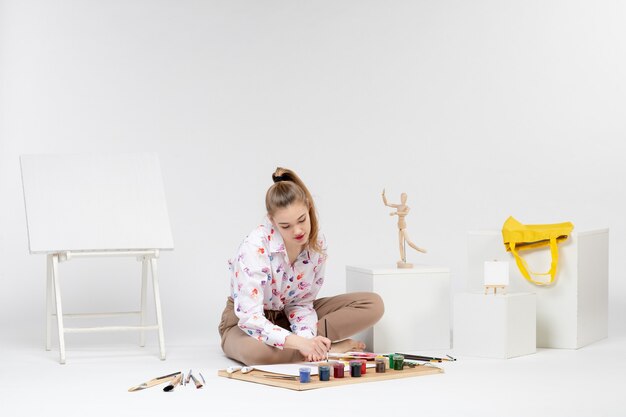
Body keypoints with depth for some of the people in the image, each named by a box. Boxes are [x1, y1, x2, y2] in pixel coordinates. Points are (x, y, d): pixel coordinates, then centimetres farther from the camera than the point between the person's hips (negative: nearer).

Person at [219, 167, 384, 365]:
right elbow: (249, 317, -36)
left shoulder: (317, 242, -13)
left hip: (287, 316, 5)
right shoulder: (255, 246, -30)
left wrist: (306, 337, -28)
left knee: (373, 305, -12)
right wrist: (298, 342, -48)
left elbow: (302, 302, -6)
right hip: (244, 320, -5)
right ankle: (330, 346, -23)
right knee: (257, 350, -46)